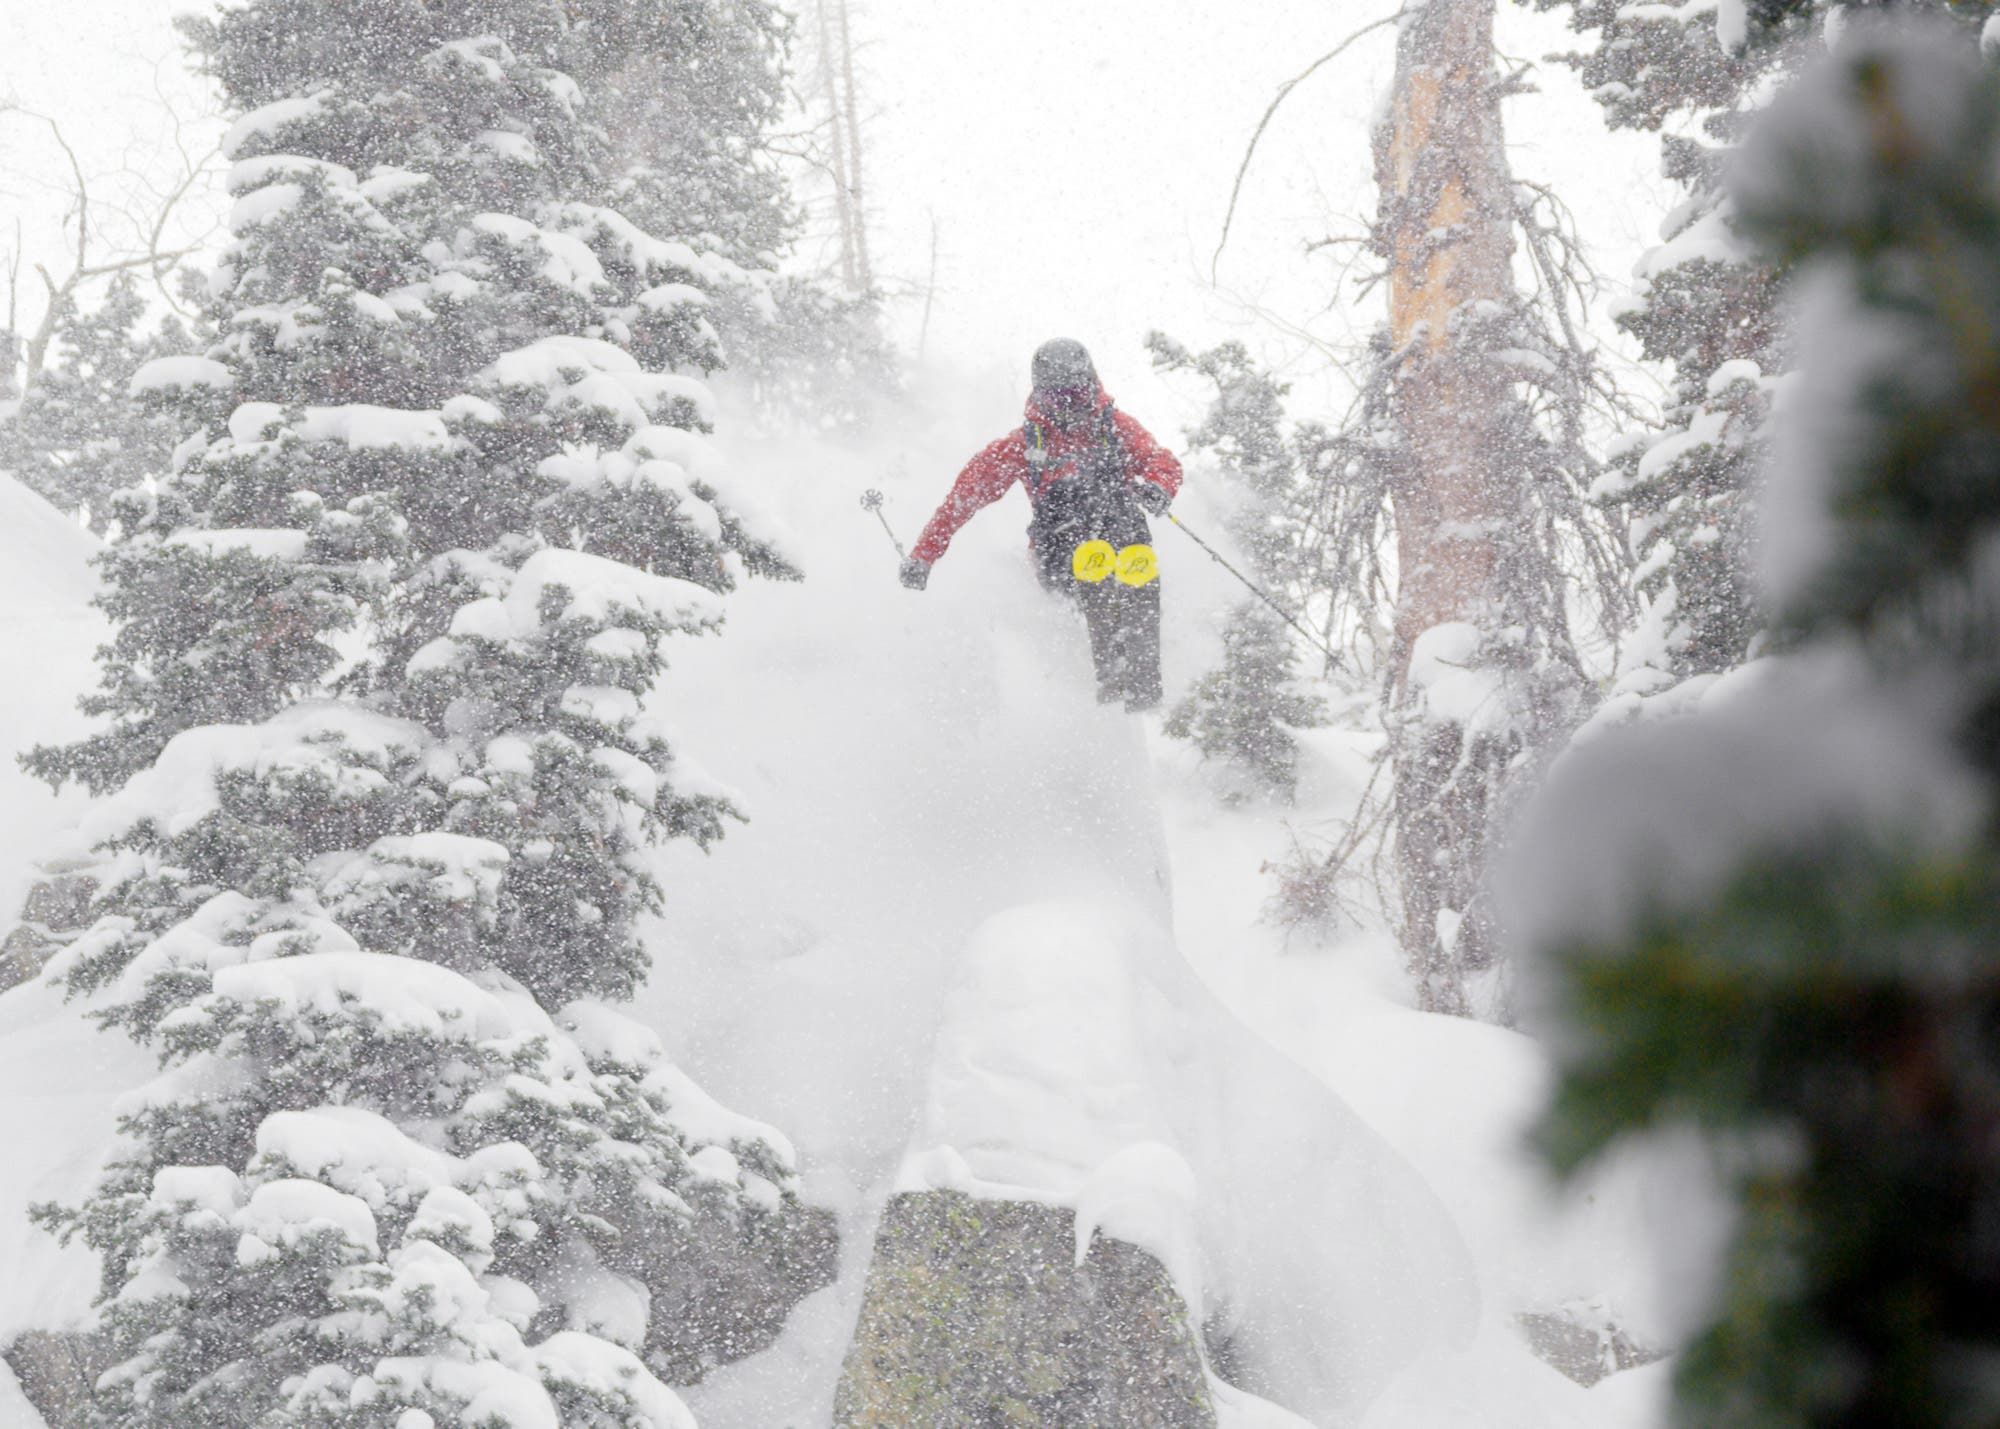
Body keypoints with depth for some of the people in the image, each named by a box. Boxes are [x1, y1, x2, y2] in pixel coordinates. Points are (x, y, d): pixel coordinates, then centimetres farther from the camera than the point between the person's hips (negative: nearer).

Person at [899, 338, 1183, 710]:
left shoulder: (1115, 427, 10)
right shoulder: (1025, 444, 8)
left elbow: (1164, 462, -1)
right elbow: (966, 493, 9)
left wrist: (1156, 488, -26)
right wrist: (924, 553, 2)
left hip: (1125, 534, 1)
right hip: (1061, 552, -1)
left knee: (1140, 565, -31)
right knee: (1094, 558, -34)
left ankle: (1144, 685, -29)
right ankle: (1110, 678, -36)